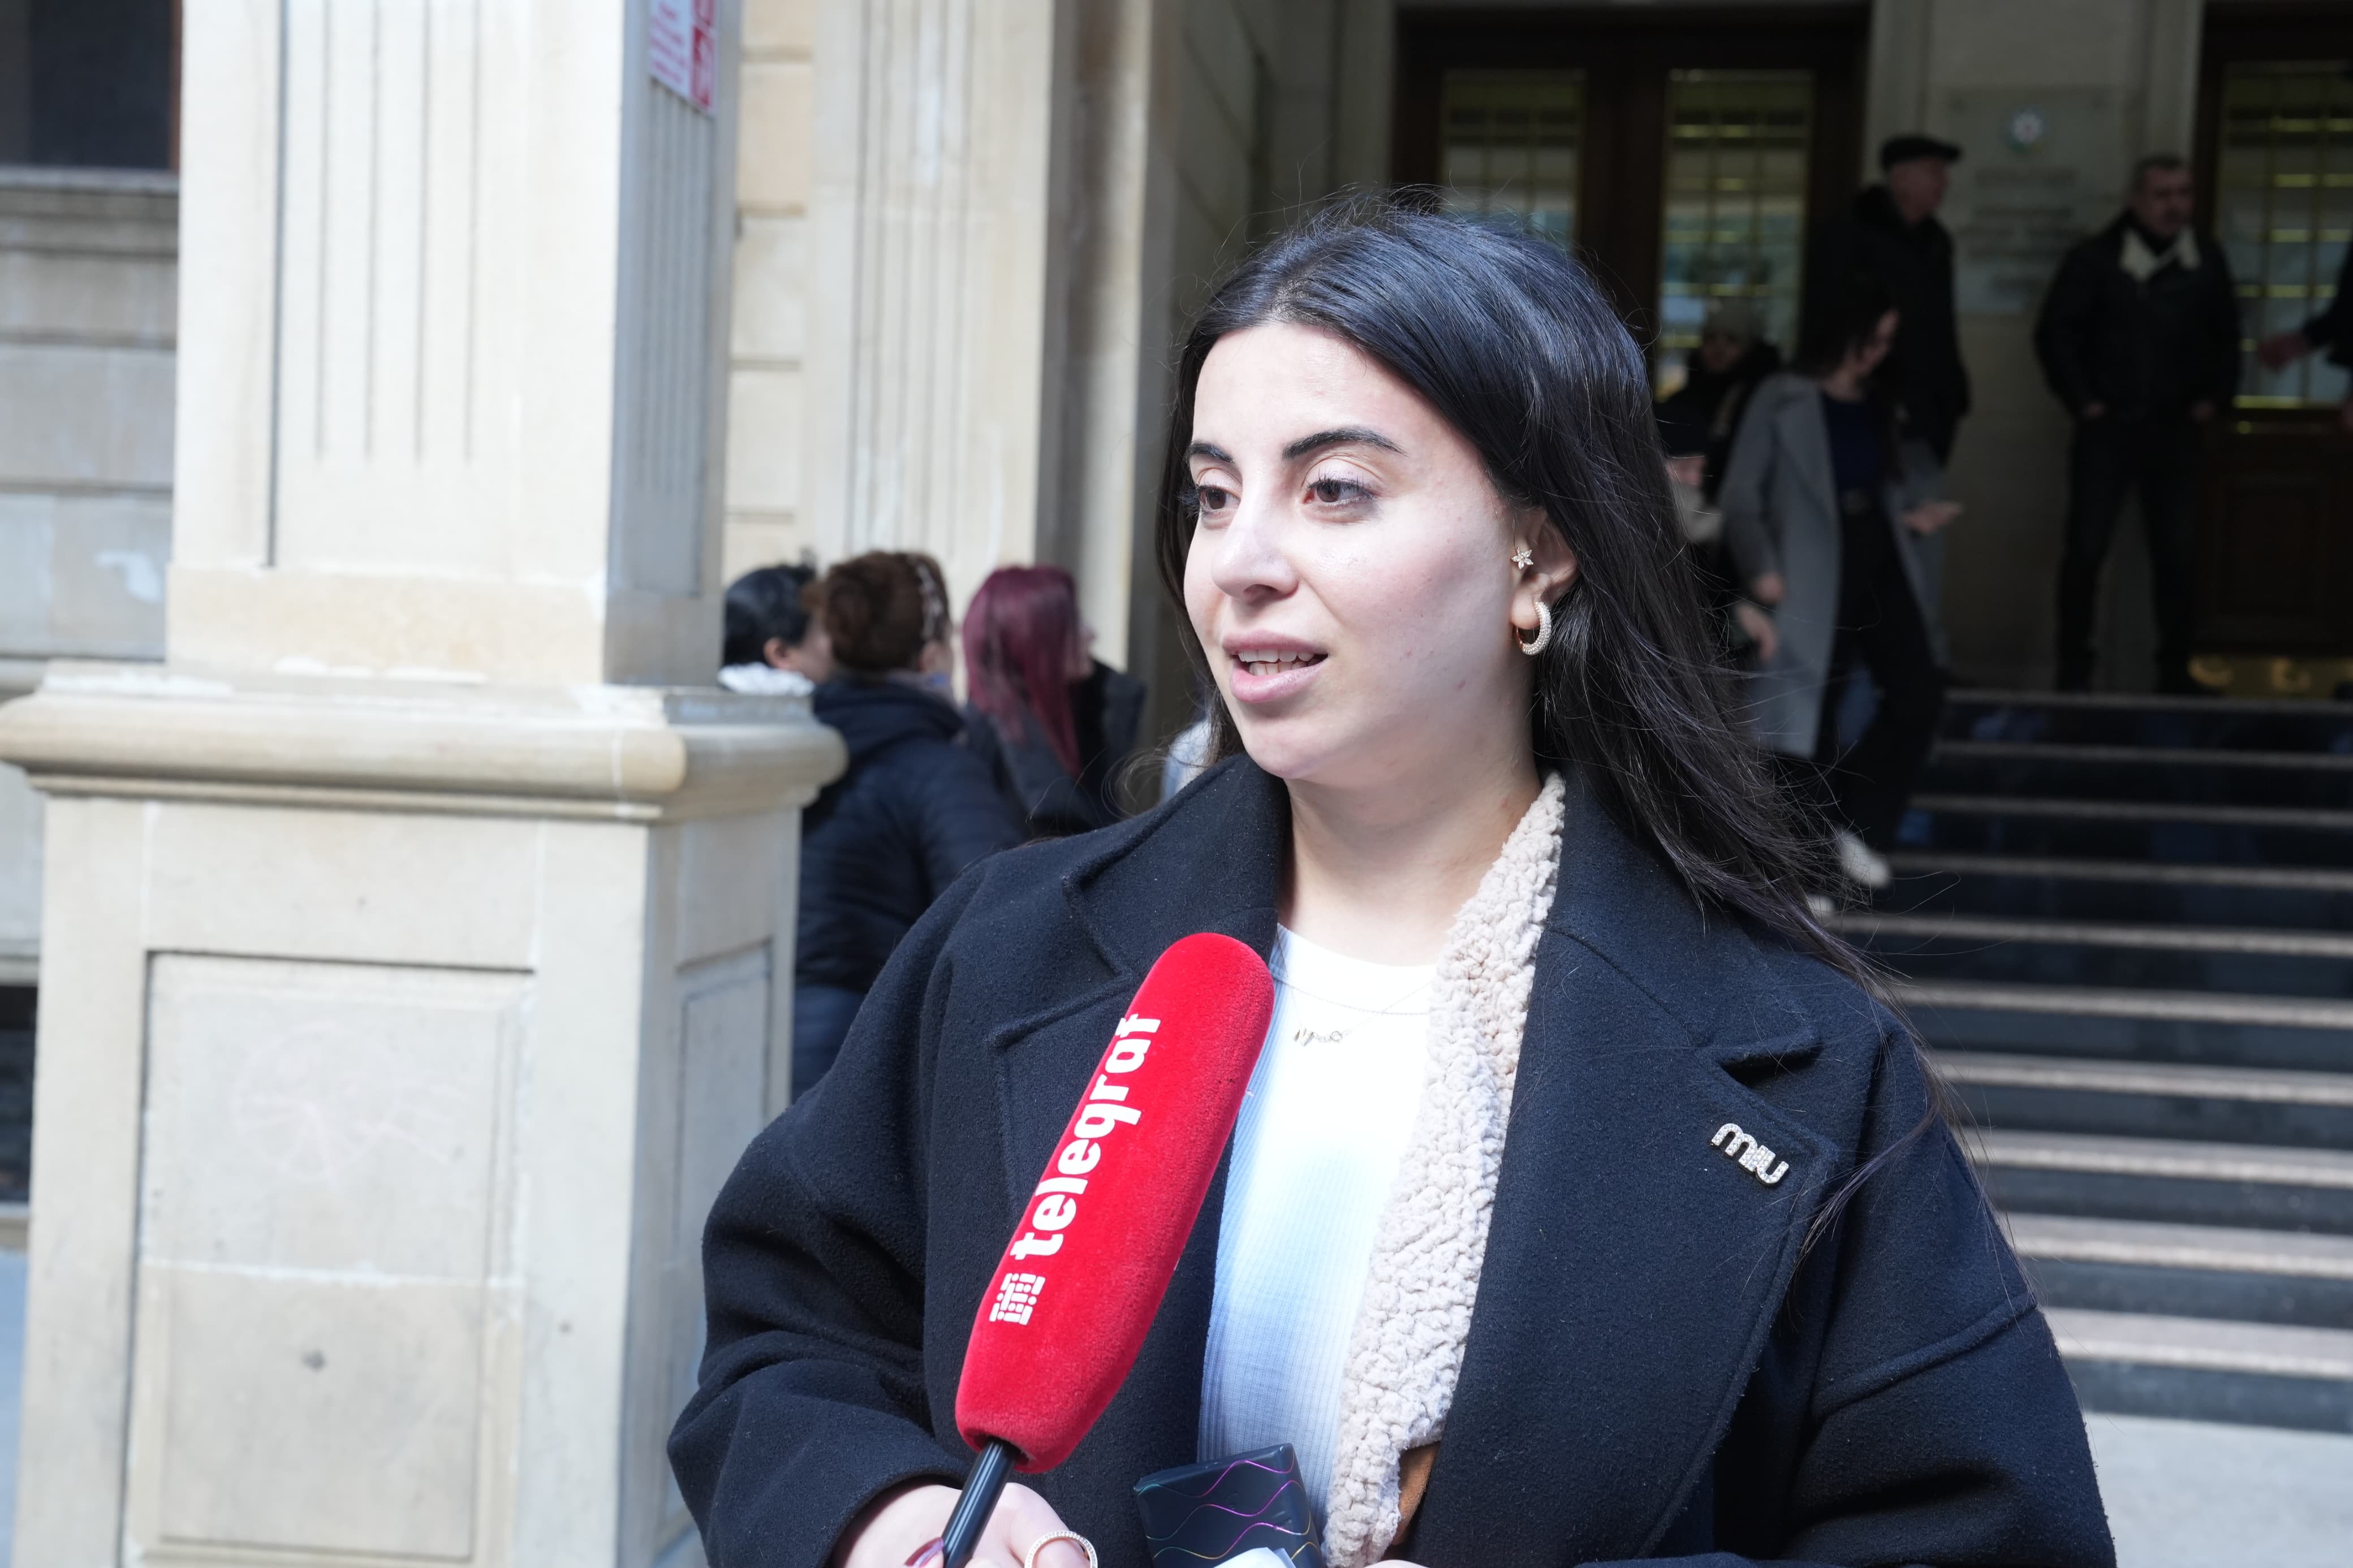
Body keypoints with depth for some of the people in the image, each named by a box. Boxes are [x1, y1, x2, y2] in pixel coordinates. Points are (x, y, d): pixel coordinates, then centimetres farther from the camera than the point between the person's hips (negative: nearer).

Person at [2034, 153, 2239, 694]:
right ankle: (2073, 667, 6)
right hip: (2109, 427, -3)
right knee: (2086, 548, -3)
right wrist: (2082, 400, -8)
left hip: (2178, 428, 3)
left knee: (2176, 552, 6)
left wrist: (2215, 397, 5)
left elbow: (2225, 335, 15)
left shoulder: (2207, 259, 6)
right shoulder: (2096, 258, -5)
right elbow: (2056, 332, -4)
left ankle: (2176, 669, 15)